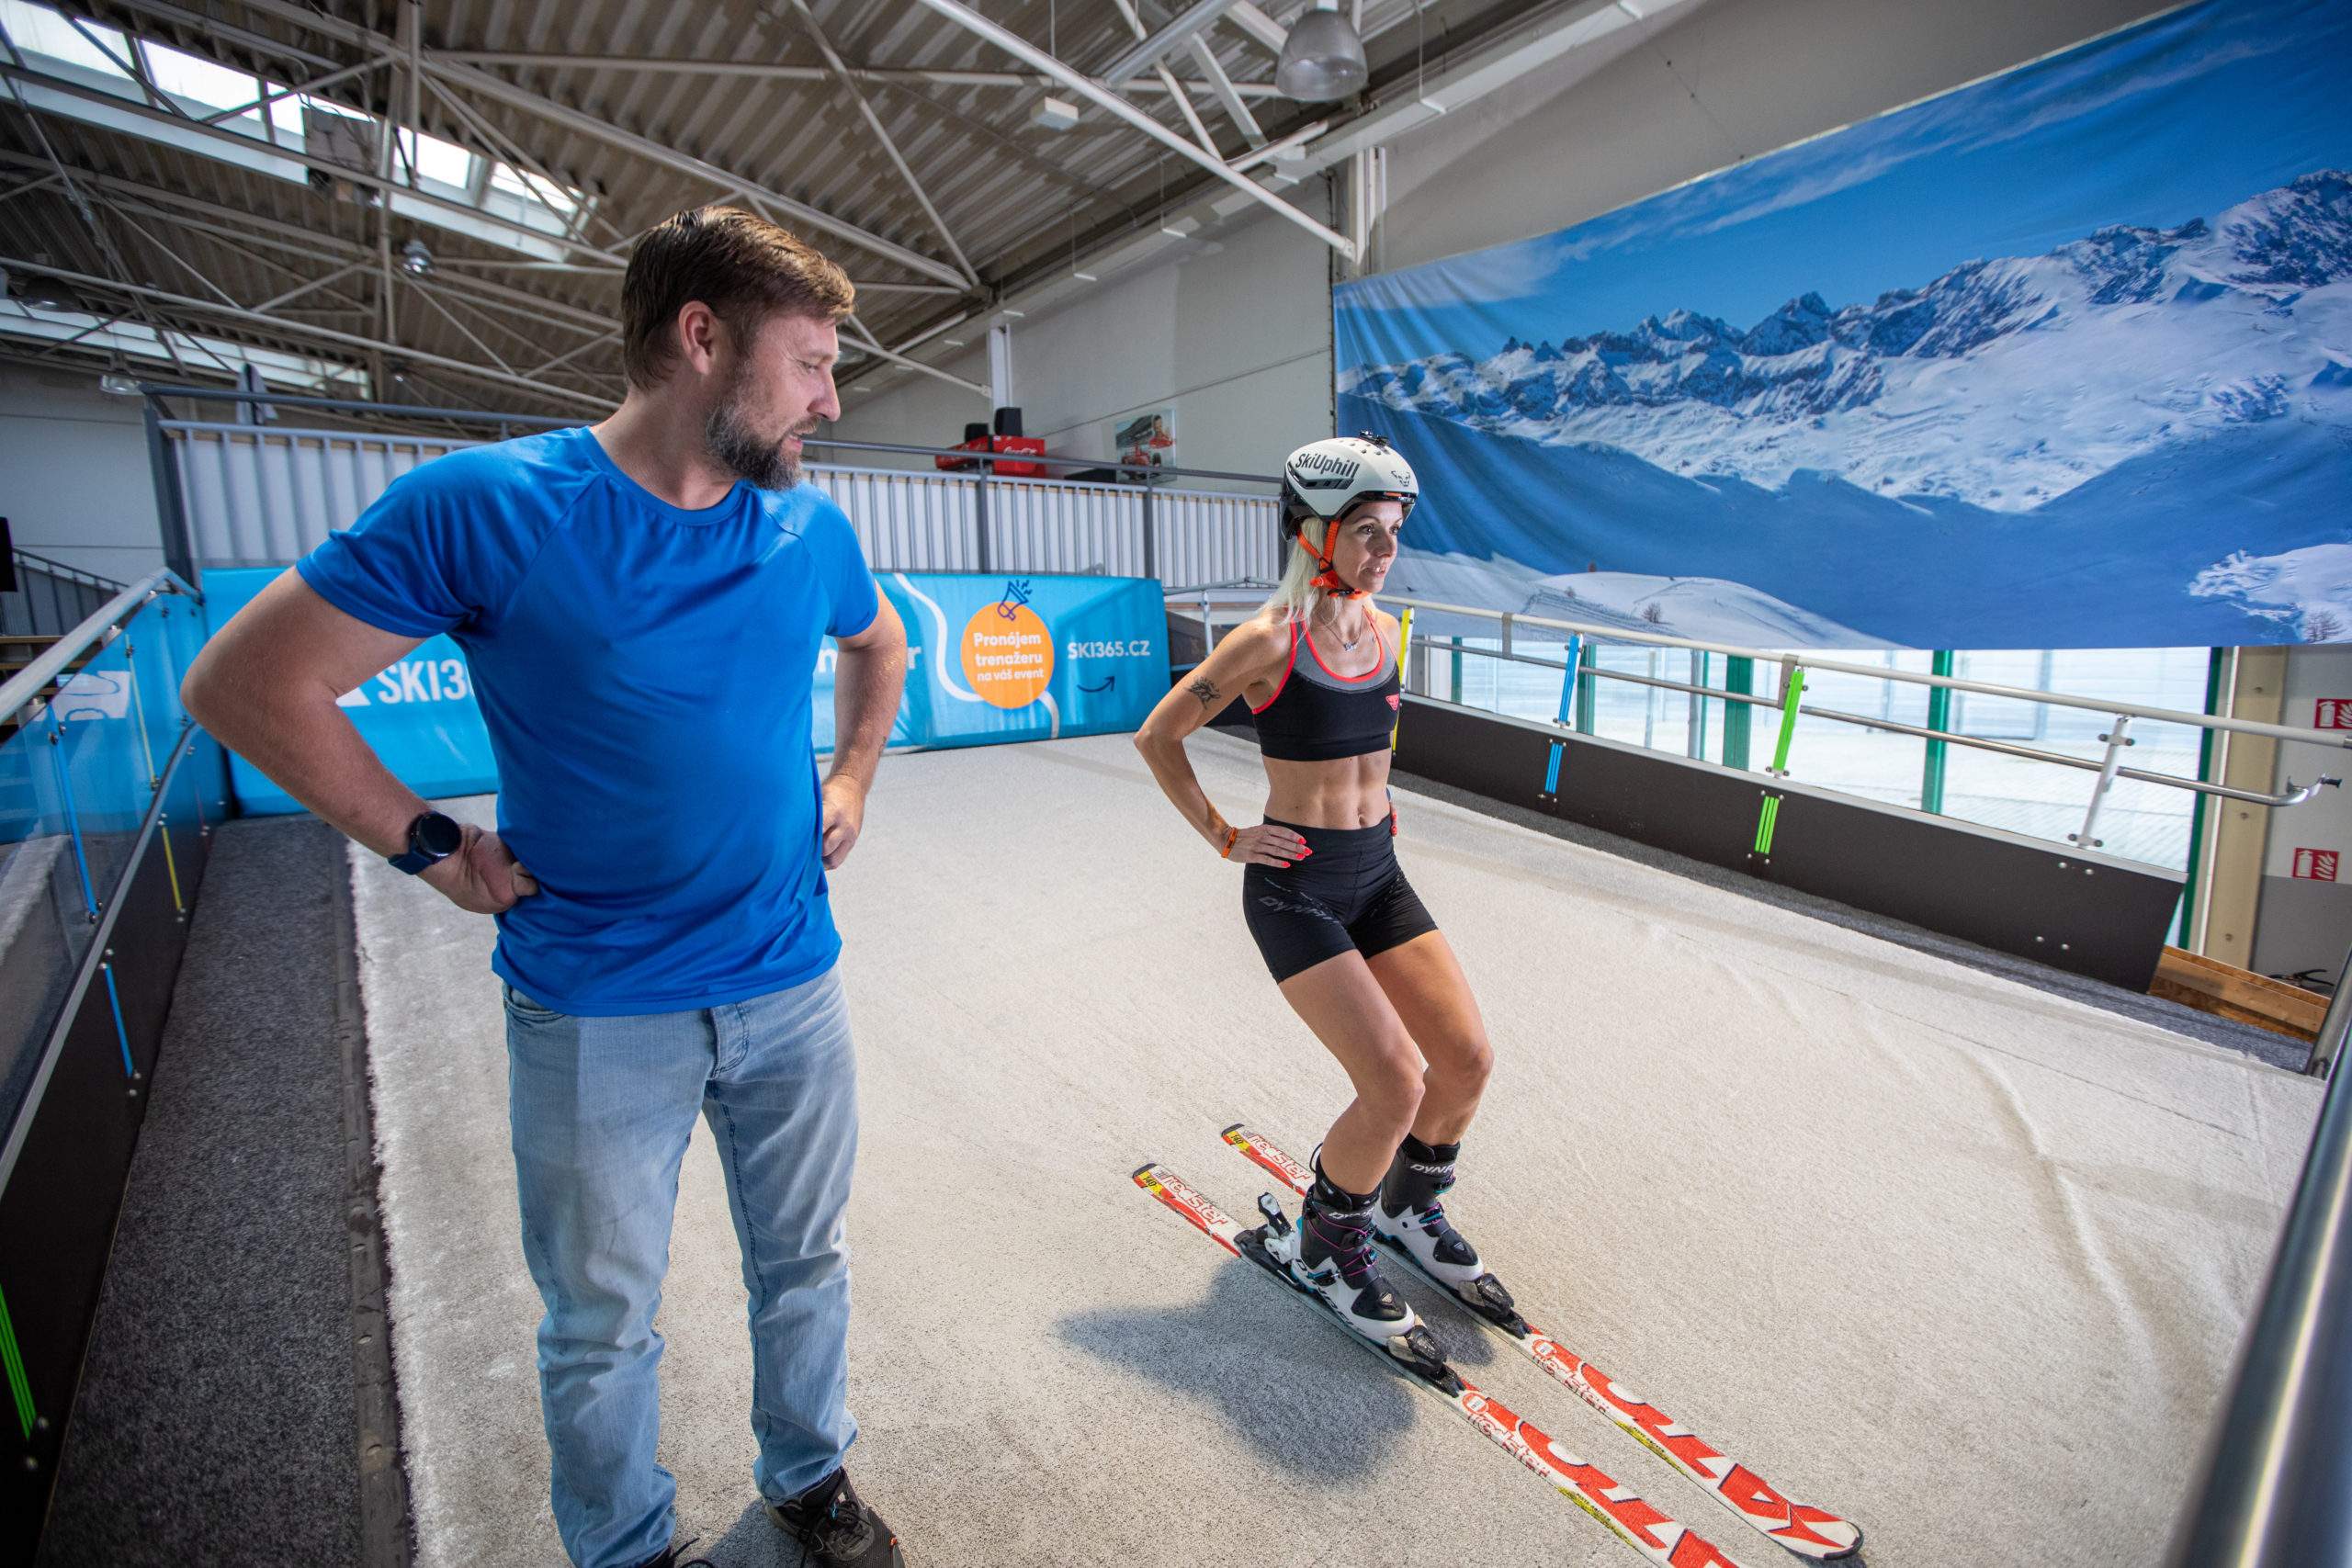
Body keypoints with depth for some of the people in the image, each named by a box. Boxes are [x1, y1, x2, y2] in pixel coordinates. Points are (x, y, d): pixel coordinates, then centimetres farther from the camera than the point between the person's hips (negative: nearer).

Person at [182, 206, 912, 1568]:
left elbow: (880, 643, 21)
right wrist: (434, 849, -9)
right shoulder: (488, 505, -14)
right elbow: (245, 684, -7)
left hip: (792, 987, 4)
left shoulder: (807, 526, -1)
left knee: (806, 1267, 21)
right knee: (602, 1326, 17)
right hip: (595, 1017, -3)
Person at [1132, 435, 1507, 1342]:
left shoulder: (1381, 628, 6)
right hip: (1296, 887, -7)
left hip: (1378, 873, 7)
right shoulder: (1270, 639, -15)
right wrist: (1225, 839, -7)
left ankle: (1410, 1206, 33)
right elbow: (1156, 736, -8)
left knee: (1468, 1060, 3)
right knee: (1396, 1086, -13)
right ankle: (1325, 1248, 17)